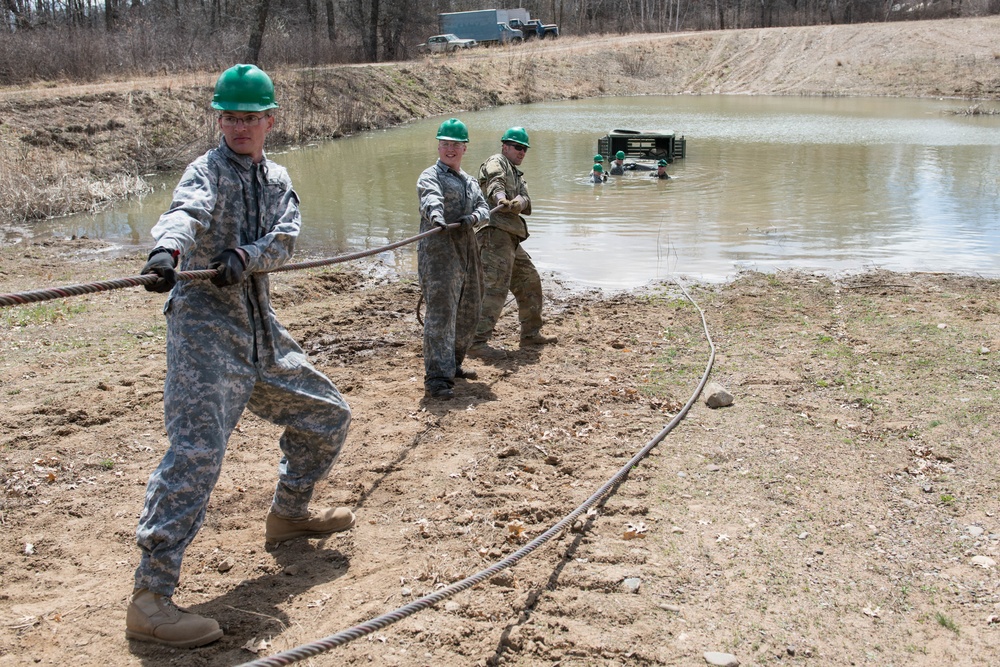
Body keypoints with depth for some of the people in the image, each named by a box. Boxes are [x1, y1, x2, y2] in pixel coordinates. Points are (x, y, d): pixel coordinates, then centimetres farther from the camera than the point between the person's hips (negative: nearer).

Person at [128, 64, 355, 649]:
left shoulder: (277, 177, 13)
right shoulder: (208, 170, -6)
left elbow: (285, 238, -3)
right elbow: (187, 211, -29)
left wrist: (244, 256, -23)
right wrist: (168, 249, -51)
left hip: (260, 329, 8)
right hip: (205, 324, -7)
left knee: (327, 416, 17)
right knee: (197, 451, -21)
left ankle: (289, 514, 37)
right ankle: (150, 598, -19)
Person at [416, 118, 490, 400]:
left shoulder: (470, 181, 21)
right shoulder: (430, 176, -3)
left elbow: (483, 207, 9)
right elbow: (431, 197, -25)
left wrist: (473, 217, -15)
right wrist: (435, 215, -48)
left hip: (467, 252, 8)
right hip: (438, 252, -8)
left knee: (468, 314, 15)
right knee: (441, 313, -14)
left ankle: (453, 365, 31)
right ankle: (436, 379, -15)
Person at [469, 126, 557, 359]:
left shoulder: (517, 174, 26)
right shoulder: (496, 162, 1)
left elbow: (526, 202, 6)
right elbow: (495, 182, -24)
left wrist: (518, 202, -19)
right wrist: (502, 199, -47)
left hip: (510, 239, 10)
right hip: (495, 233, -10)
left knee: (529, 282, 19)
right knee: (496, 287, -18)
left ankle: (530, 333, 31)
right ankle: (477, 342, -21)